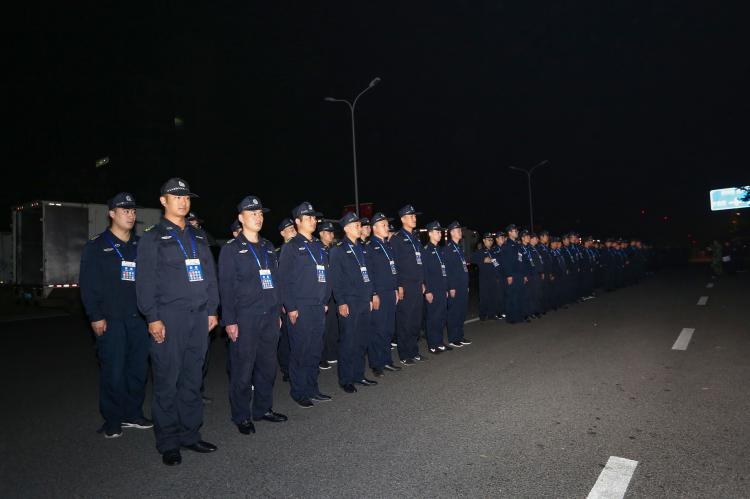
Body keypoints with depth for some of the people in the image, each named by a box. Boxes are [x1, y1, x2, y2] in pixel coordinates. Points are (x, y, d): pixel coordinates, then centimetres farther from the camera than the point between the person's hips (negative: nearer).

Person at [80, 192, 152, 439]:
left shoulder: (140, 245, 13)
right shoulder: (96, 246, 1)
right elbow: (88, 285, -3)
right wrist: (95, 316, -9)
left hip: (138, 317, 4)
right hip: (111, 319, -4)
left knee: (138, 367, 8)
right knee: (113, 370, -1)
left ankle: (133, 414, 22)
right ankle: (112, 421, 14)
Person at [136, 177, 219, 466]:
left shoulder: (198, 237, 16)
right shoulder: (152, 238, 2)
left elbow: (210, 274, 16)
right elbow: (145, 281, -5)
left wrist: (212, 309, 10)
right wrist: (153, 317, -12)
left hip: (199, 316, 5)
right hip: (169, 317, -4)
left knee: (193, 379, 10)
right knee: (167, 380, 0)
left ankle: (190, 434, 21)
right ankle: (168, 443, 13)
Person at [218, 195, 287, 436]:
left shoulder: (269, 248, 15)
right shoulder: (231, 249, -2)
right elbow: (226, 287, -6)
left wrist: (278, 312, 14)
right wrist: (230, 321, -11)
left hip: (270, 317, 5)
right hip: (245, 319, -5)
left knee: (268, 366, 11)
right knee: (243, 369, 1)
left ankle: (263, 409, 26)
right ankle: (242, 416, 15)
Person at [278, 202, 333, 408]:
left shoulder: (318, 247, 16)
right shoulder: (291, 247, -4)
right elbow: (284, 279, -9)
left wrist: (325, 301, 12)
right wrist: (290, 308, -13)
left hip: (319, 307, 6)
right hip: (300, 308, -6)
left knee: (316, 350, 11)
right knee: (300, 350, 0)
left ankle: (312, 388, 23)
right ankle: (299, 392, 13)